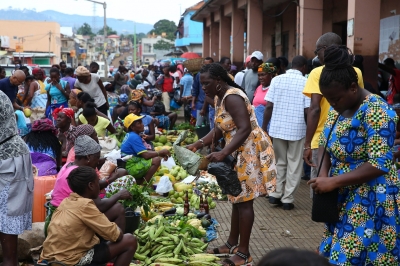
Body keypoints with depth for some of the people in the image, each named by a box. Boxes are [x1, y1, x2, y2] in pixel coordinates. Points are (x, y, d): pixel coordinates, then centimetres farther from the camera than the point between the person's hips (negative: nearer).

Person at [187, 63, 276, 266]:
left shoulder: (232, 97, -22)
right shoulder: (219, 97, 10)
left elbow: (245, 129, -29)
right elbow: (220, 129, 11)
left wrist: (222, 154, -35)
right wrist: (199, 144, -2)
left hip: (249, 150, -10)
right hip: (239, 151, 10)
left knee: (244, 200, -5)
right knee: (237, 199, 16)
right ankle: (232, 244, 27)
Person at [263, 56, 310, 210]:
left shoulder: (277, 79, 0)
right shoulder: (305, 83, -7)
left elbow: (269, 106, -4)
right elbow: (308, 110, -11)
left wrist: (264, 128, 4)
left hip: (277, 128, 3)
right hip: (297, 129, -3)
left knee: (279, 162, 17)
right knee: (294, 165, 7)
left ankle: (275, 194, 16)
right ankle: (287, 199, 8)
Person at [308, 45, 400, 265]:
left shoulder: (376, 111, -22)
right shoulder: (338, 108, 4)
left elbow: (379, 165, -25)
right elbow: (325, 144, 12)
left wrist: (333, 181, -25)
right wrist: (323, 174, -8)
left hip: (371, 201, -8)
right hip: (344, 198, 8)